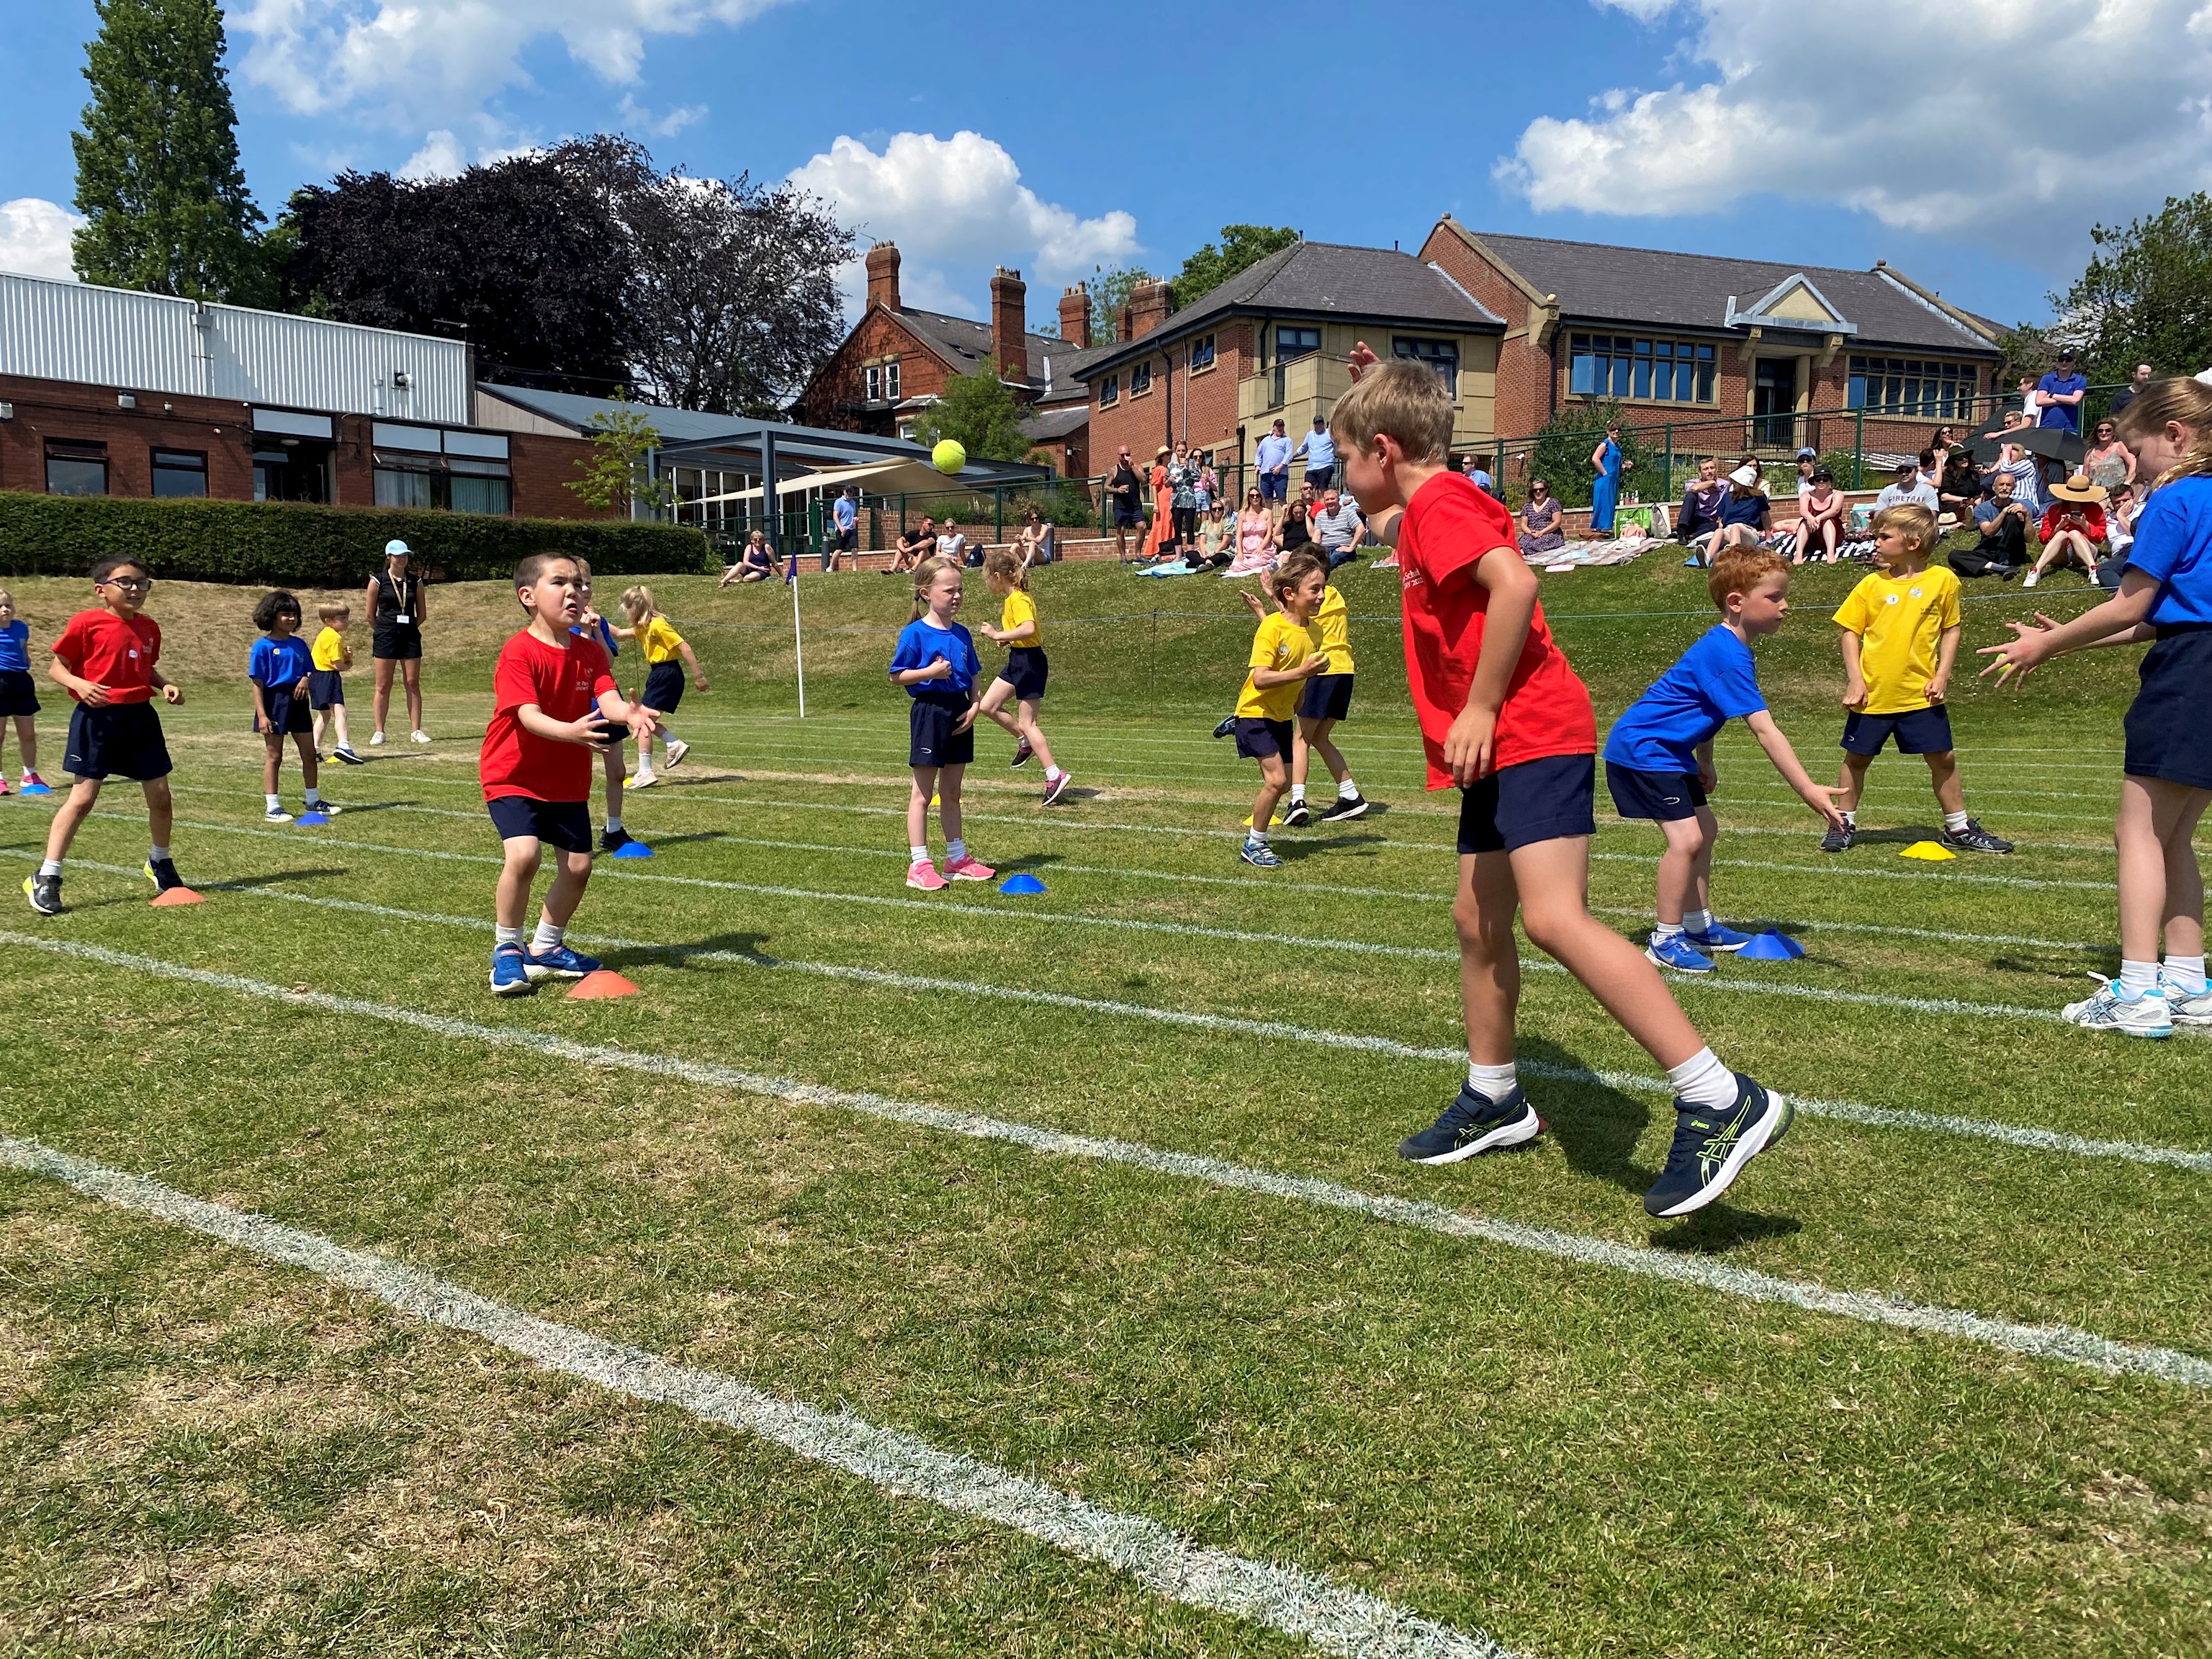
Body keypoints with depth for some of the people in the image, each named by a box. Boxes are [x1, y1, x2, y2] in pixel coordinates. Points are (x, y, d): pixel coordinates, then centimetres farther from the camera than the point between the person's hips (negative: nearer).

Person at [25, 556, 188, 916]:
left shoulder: (149, 627, 10)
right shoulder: (87, 623, -7)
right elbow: (55, 667, -4)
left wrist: (165, 686, 5)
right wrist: (78, 684, -23)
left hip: (141, 717, 6)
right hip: (97, 718, -5)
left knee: (161, 796, 8)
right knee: (83, 797, -9)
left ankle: (160, 863, 32)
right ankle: (46, 879, -2)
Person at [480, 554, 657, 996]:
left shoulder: (589, 651, 0)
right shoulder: (519, 651, -19)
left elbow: (607, 698, -16)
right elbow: (528, 715, -30)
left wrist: (630, 714, -40)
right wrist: (569, 732, -51)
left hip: (567, 780, 6)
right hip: (514, 775, -6)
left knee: (578, 865, 7)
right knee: (523, 854, -24)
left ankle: (546, 947, 30)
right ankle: (507, 950, -3)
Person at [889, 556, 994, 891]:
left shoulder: (962, 634, 8)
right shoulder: (915, 633, -10)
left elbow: (973, 678, 13)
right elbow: (897, 676, -9)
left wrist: (974, 707, -2)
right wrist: (931, 672, -21)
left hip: (959, 714, 6)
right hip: (928, 712, -6)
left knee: (952, 793, 16)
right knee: (922, 794, 1)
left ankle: (957, 858, 25)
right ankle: (919, 865, 6)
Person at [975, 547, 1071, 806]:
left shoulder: (1018, 600, -19)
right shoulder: (1012, 598, 11)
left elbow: (1029, 629, -35)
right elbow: (1036, 628, 20)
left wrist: (998, 635, -26)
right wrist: (1006, 638, 10)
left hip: (1029, 663, -10)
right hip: (1017, 661, 10)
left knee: (1027, 723, -5)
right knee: (987, 706, 10)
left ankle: (1055, 776, -2)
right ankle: (1025, 742, 22)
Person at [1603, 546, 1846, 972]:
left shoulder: (1726, 648, 7)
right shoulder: (1727, 656, -25)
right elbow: (1764, 730, -30)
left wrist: (1703, 762, 24)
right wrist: (1807, 790, -32)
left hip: (1669, 751, 11)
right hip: (1640, 749, -11)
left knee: (1706, 828, 17)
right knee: (1686, 837, -16)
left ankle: (1699, 925, 27)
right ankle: (1665, 939, -6)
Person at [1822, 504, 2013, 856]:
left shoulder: (1942, 580, -2)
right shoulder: (1872, 584, -2)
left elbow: (1950, 630, 6)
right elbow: (1851, 632, 2)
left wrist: (1942, 675, -3)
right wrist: (1855, 679, -7)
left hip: (1921, 694, 0)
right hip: (1873, 694, 0)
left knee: (1943, 759, 6)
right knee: (1857, 758, 8)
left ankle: (1959, 828, 19)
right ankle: (1844, 825, 21)